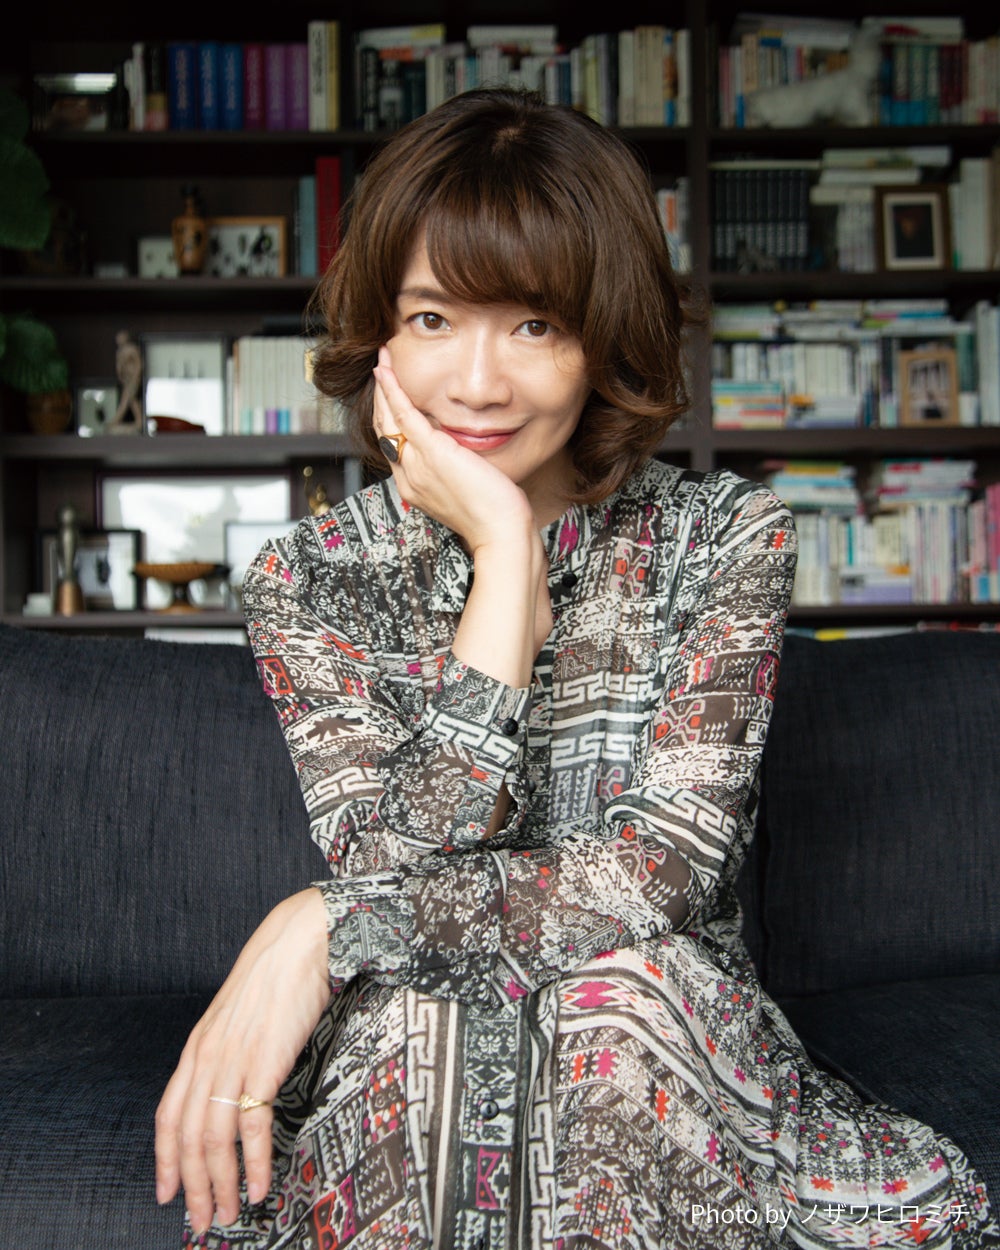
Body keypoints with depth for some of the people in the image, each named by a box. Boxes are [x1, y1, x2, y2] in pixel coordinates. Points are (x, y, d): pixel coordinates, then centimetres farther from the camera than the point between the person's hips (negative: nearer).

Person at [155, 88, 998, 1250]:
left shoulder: (726, 535, -3)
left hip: (663, 1059, 1)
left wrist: (327, 927, -20)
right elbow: (408, 863, -16)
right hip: (397, 1081, 0)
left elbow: (666, 872, -14)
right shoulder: (309, 578, -2)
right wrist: (503, 553, -18)